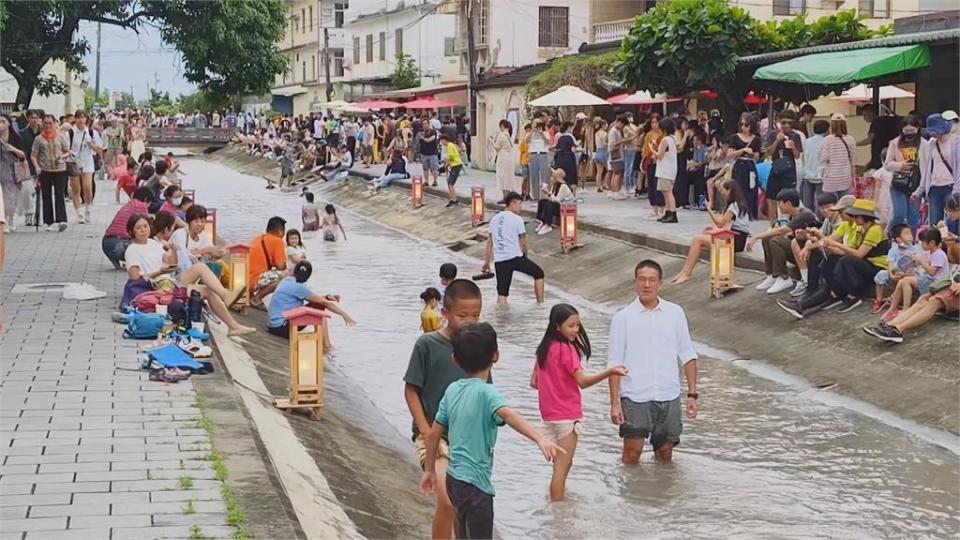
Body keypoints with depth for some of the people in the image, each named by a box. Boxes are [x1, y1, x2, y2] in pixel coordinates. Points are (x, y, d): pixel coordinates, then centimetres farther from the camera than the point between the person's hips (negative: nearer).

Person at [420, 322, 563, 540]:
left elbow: (433, 434, 10)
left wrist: (429, 470, 23)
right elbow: (507, 414, -37)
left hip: (454, 479, 8)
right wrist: (540, 438, -52)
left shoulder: (452, 390, 5)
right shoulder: (486, 392, -16)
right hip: (475, 484, -8)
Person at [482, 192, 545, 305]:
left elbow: (489, 242, 15)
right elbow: (523, 242, -2)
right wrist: (524, 254, 17)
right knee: (539, 273, 16)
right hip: (515, 257, -5)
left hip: (499, 260, 5)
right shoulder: (517, 219, -4)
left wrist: (487, 262, 19)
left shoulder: (495, 219, 14)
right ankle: (540, 305, 15)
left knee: (502, 294, 6)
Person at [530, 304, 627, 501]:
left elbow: (534, 382, 11)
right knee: (562, 467, -3)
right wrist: (610, 372, -35)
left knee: (561, 464, 19)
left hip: (549, 414, 8)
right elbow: (582, 381, -25)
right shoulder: (567, 349, -16)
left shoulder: (545, 348, 8)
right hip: (567, 415, -8)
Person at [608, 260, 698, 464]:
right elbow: (615, 364, -1)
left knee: (665, 452, 8)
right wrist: (614, 403, -6)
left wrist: (692, 394, 3)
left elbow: (688, 356, 9)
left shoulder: (675, 313, 5)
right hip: (634, 397, -2)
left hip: (669, 396, 2)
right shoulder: (623, 317, -1)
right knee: (632, 453, -5)